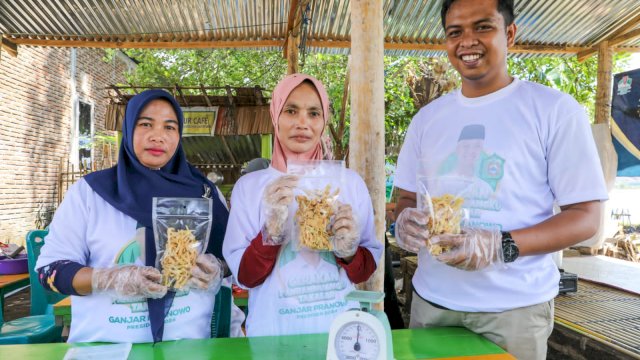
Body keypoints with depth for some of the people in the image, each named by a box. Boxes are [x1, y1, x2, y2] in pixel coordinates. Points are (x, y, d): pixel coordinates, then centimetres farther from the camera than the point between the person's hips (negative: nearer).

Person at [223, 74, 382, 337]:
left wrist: (349, 252, -16)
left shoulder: (350, 182, -2)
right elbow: (243, 276, -6)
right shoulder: (249, 185, -4)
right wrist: (272, 229, -22)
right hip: (274, 330, -2)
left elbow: (365, 272, 4)